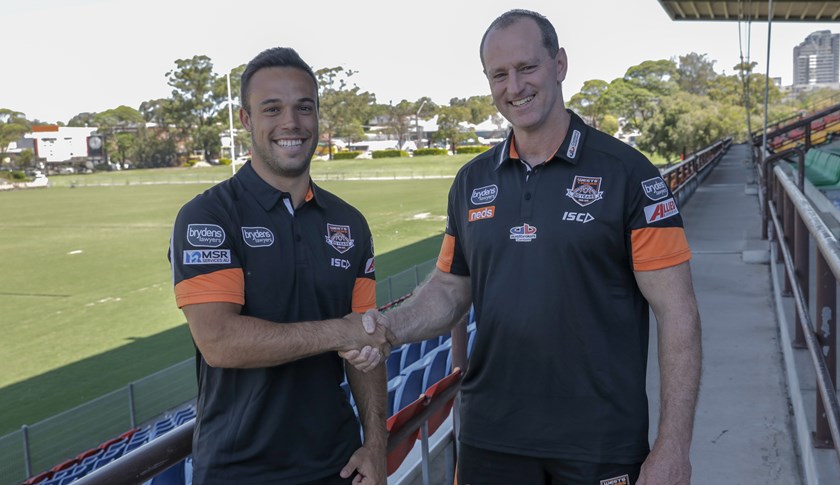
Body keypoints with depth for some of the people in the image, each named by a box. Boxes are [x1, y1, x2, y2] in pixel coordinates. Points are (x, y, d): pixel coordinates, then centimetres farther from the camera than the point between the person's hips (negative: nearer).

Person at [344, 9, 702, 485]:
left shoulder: (627, 172, -9)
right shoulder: (473, 181, 6)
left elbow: (677, 313, -10)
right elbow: (450, 290, 12)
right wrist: (389, 327, -8)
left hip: (601, 446, -4)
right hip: (492, 438, 4)